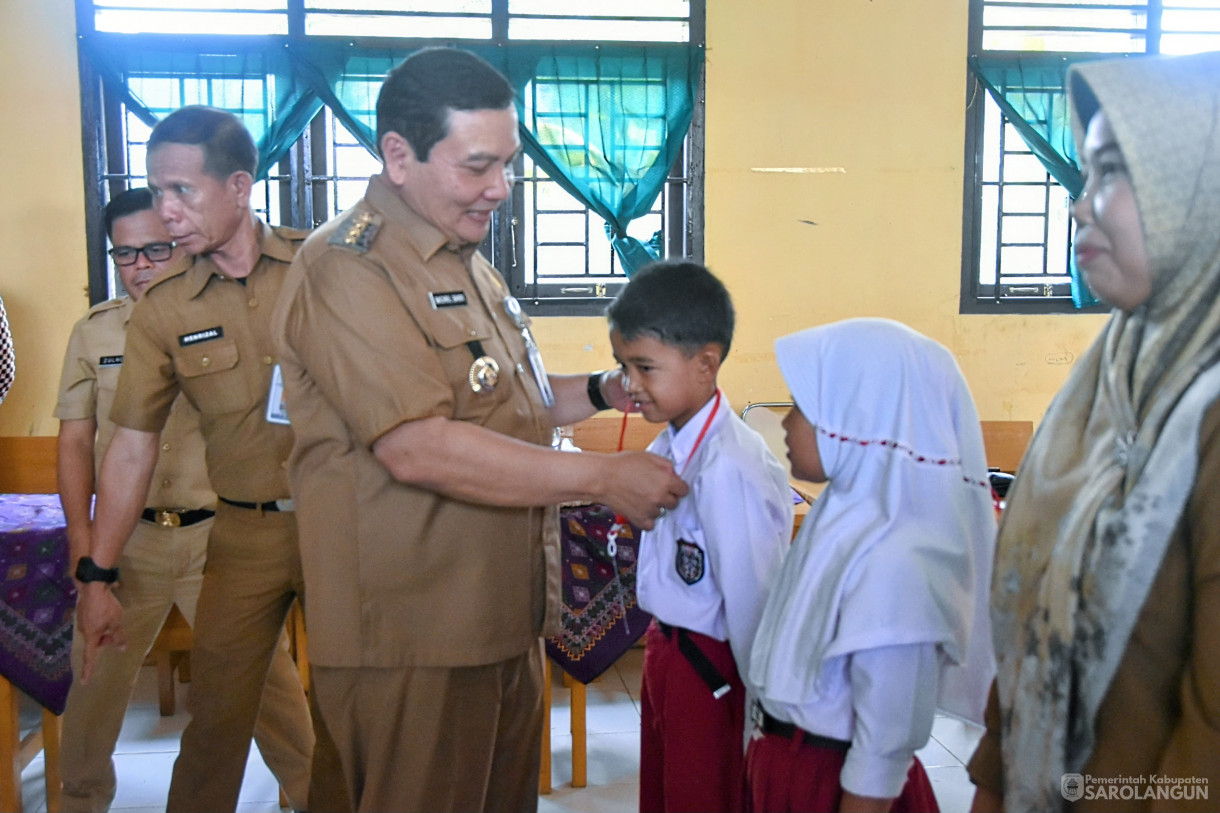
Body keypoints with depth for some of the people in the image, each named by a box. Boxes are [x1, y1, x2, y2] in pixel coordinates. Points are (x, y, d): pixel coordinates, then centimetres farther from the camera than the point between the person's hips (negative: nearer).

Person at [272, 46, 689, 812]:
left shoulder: (468, 261, 14)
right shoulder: (347, 269, -16)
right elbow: (418, 448, -25)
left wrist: (605, 390, 7)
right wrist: (604, 476, -20)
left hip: (506, 620, 9)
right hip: (411, 642, -9)